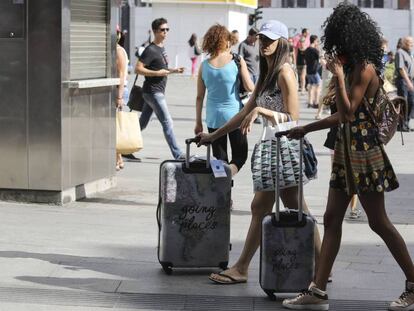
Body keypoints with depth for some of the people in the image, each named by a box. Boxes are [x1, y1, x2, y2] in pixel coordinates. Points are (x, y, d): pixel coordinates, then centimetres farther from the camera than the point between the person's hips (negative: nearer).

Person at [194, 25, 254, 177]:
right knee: (240, 155, 8)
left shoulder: (204, 66, -1)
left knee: (220, 159, 13)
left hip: (213, 118, 2)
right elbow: (250, 87, -8)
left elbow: (199, 97, 2)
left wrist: (198, 122, 11)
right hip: (234, 115, -2)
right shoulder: (237, 61, -9)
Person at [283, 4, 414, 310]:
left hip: (364, 150, -9)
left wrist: (338, 76, -22)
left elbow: (348, 112, -20)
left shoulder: (365, 68, -14)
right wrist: (305, 129, 26)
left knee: (379, 222, -3)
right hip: (346, 150, 9)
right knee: (332, 219, 6)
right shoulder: (354, 67, 13)